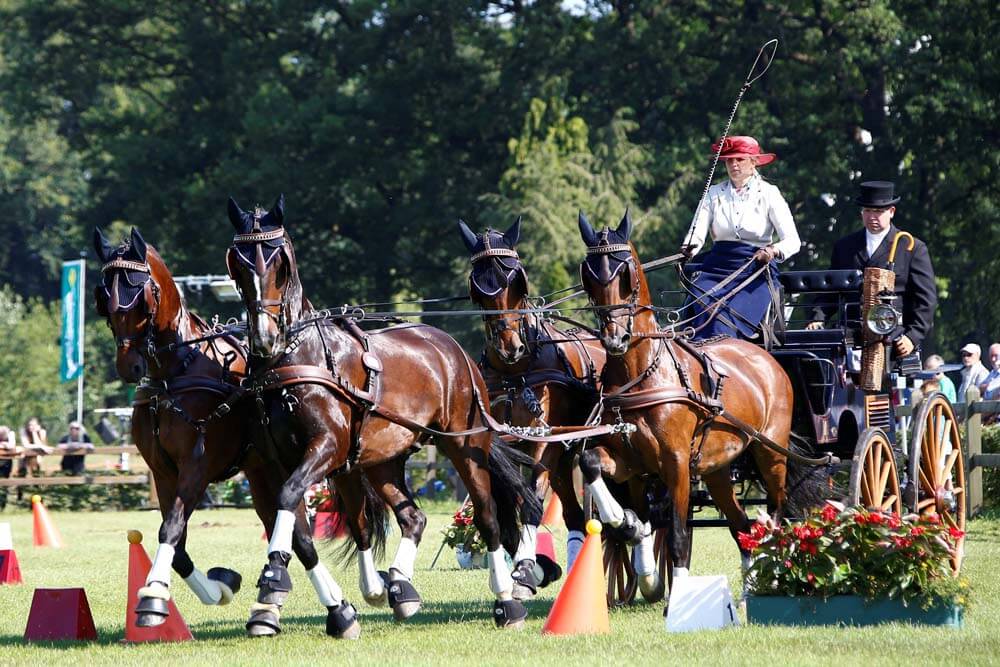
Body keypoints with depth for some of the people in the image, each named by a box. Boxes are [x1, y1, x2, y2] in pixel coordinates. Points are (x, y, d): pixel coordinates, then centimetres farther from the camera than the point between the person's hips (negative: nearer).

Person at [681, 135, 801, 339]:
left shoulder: (768, 194, 5)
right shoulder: (714, 193, 13)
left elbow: (793, 241, -2)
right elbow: (697, 232, 2)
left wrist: (774, 250, -24)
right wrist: (688, 249, -22)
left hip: (757, 271, -3)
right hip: (717, 267, 3)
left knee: (726, 318, -28)